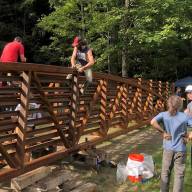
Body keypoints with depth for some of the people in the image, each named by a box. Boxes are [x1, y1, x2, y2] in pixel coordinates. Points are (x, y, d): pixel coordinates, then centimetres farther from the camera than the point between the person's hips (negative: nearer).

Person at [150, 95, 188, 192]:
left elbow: (153, 122, -25)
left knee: (165, 172, 17)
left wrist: (163, 132, -15)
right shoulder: (184, 116, -11)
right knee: (179, 175, 9)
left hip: (168, 148, 2)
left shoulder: (163, 114, -9)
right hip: (180, 149, -2)